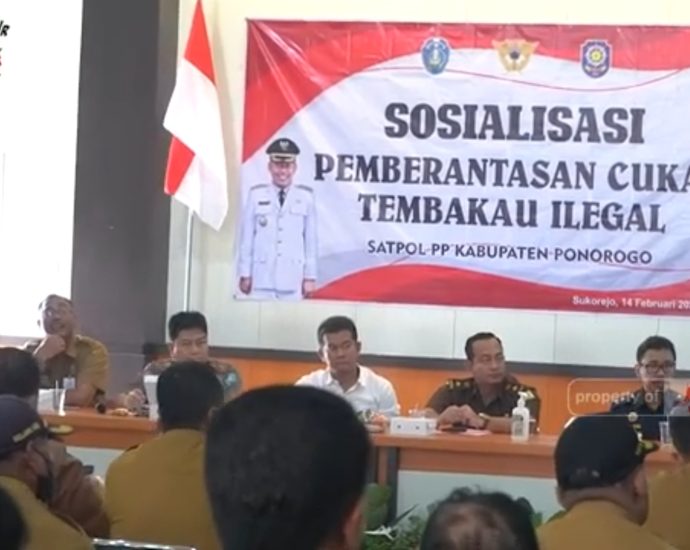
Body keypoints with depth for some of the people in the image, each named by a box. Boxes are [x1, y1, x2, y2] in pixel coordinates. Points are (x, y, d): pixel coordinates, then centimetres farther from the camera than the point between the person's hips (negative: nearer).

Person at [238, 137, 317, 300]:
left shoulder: (306, 197, 2)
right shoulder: (256, 195, 2)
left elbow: (311, 239, 5)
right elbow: (247, 237, 5)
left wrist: (310, 276, 5)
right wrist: (245, 274, 5)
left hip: (293, 281, 0)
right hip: (262, 279, 0)